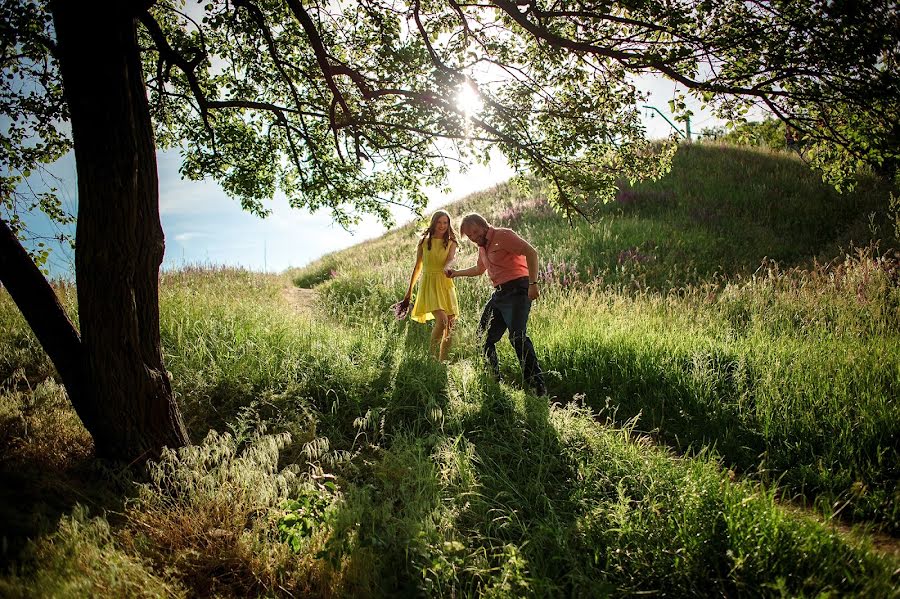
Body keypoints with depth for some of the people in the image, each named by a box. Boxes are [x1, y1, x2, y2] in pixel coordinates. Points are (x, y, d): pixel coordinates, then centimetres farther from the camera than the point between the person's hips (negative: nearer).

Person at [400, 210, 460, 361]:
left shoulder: (451, 243, 9)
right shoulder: (424, 242, 6)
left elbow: (450, 259, -11)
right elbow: (418, 267, 13)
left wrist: (447, 268, -36)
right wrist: (410, 290, 16)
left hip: (445, 284, 3)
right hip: (429, 284, -3)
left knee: (450, 324, -2)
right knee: (442, 320, -23)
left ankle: (442, 361, 11)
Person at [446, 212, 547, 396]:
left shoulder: (503, 235, -9)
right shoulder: (482, 246, 19)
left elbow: (531, 253, -18)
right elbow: (479, 269, 40)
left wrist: (533, 283, -25)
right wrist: (456, 273, 36)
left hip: (517, 290, -10)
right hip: (499, 293, 10)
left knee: (517, 336, -21)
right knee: (484, 337, 10)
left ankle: (537, 385, -18)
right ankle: (493, 379, 23)